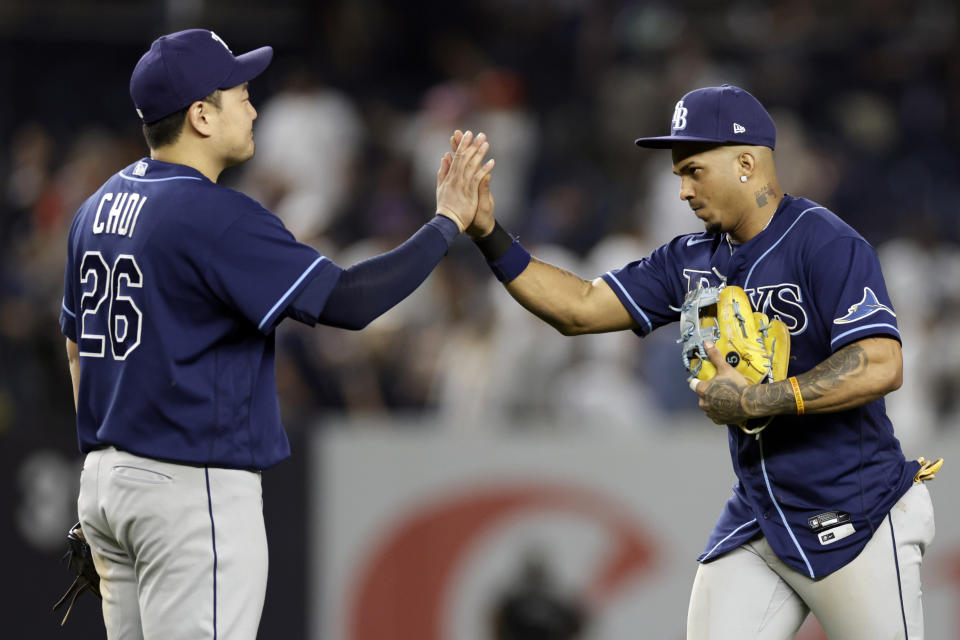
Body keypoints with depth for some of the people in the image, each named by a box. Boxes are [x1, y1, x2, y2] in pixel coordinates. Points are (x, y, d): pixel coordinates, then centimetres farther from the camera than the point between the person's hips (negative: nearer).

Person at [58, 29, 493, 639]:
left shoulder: (100, 207, 11)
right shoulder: (216, 217, -16)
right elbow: (349, 300, -20)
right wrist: (448, 222, -9)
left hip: (105, 477, 9)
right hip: (193, 490, -9)